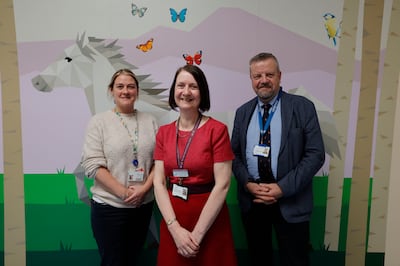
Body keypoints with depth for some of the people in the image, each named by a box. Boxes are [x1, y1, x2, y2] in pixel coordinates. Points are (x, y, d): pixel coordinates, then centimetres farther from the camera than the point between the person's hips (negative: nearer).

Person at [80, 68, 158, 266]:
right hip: (109, 206, -3)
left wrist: (144, 189, -12)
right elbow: (92, 165, -11)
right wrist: (124, 193, -16)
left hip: (143, 205, 3)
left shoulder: (150, 121, 4)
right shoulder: (99, 121, -4)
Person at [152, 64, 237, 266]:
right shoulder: (163, 132, 2)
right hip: (172, 219, 4)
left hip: (209, 221, -3)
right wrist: (175, 228, -11)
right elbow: (158, 182, -1)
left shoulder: (217, 130, -10)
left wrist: (197, 233, -13)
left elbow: (222, 184, -14)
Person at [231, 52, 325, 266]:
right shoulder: (243, 112, 7)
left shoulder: (302, 107, -4)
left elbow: (315, 154, -9)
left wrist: (283, 188, -16)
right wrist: (248, 184, -10)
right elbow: (234, 154, 6)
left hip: (290, 200, -3)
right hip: (251, 199, 3)